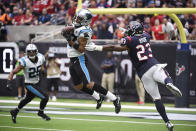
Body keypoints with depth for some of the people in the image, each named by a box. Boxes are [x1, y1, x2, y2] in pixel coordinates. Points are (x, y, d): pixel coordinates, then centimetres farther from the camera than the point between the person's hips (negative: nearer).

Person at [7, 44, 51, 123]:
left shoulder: (40, 58, -11)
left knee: (27, 99, 27)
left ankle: (15, 112, 49)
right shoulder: (25, 62, -27)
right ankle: (41, 113, 16)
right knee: (45, 97, -12)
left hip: (36, 83, 7)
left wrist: (42, 70, -14)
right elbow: (13, 72, -21)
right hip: (30, 85, -7)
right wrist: (9, 82, -33)